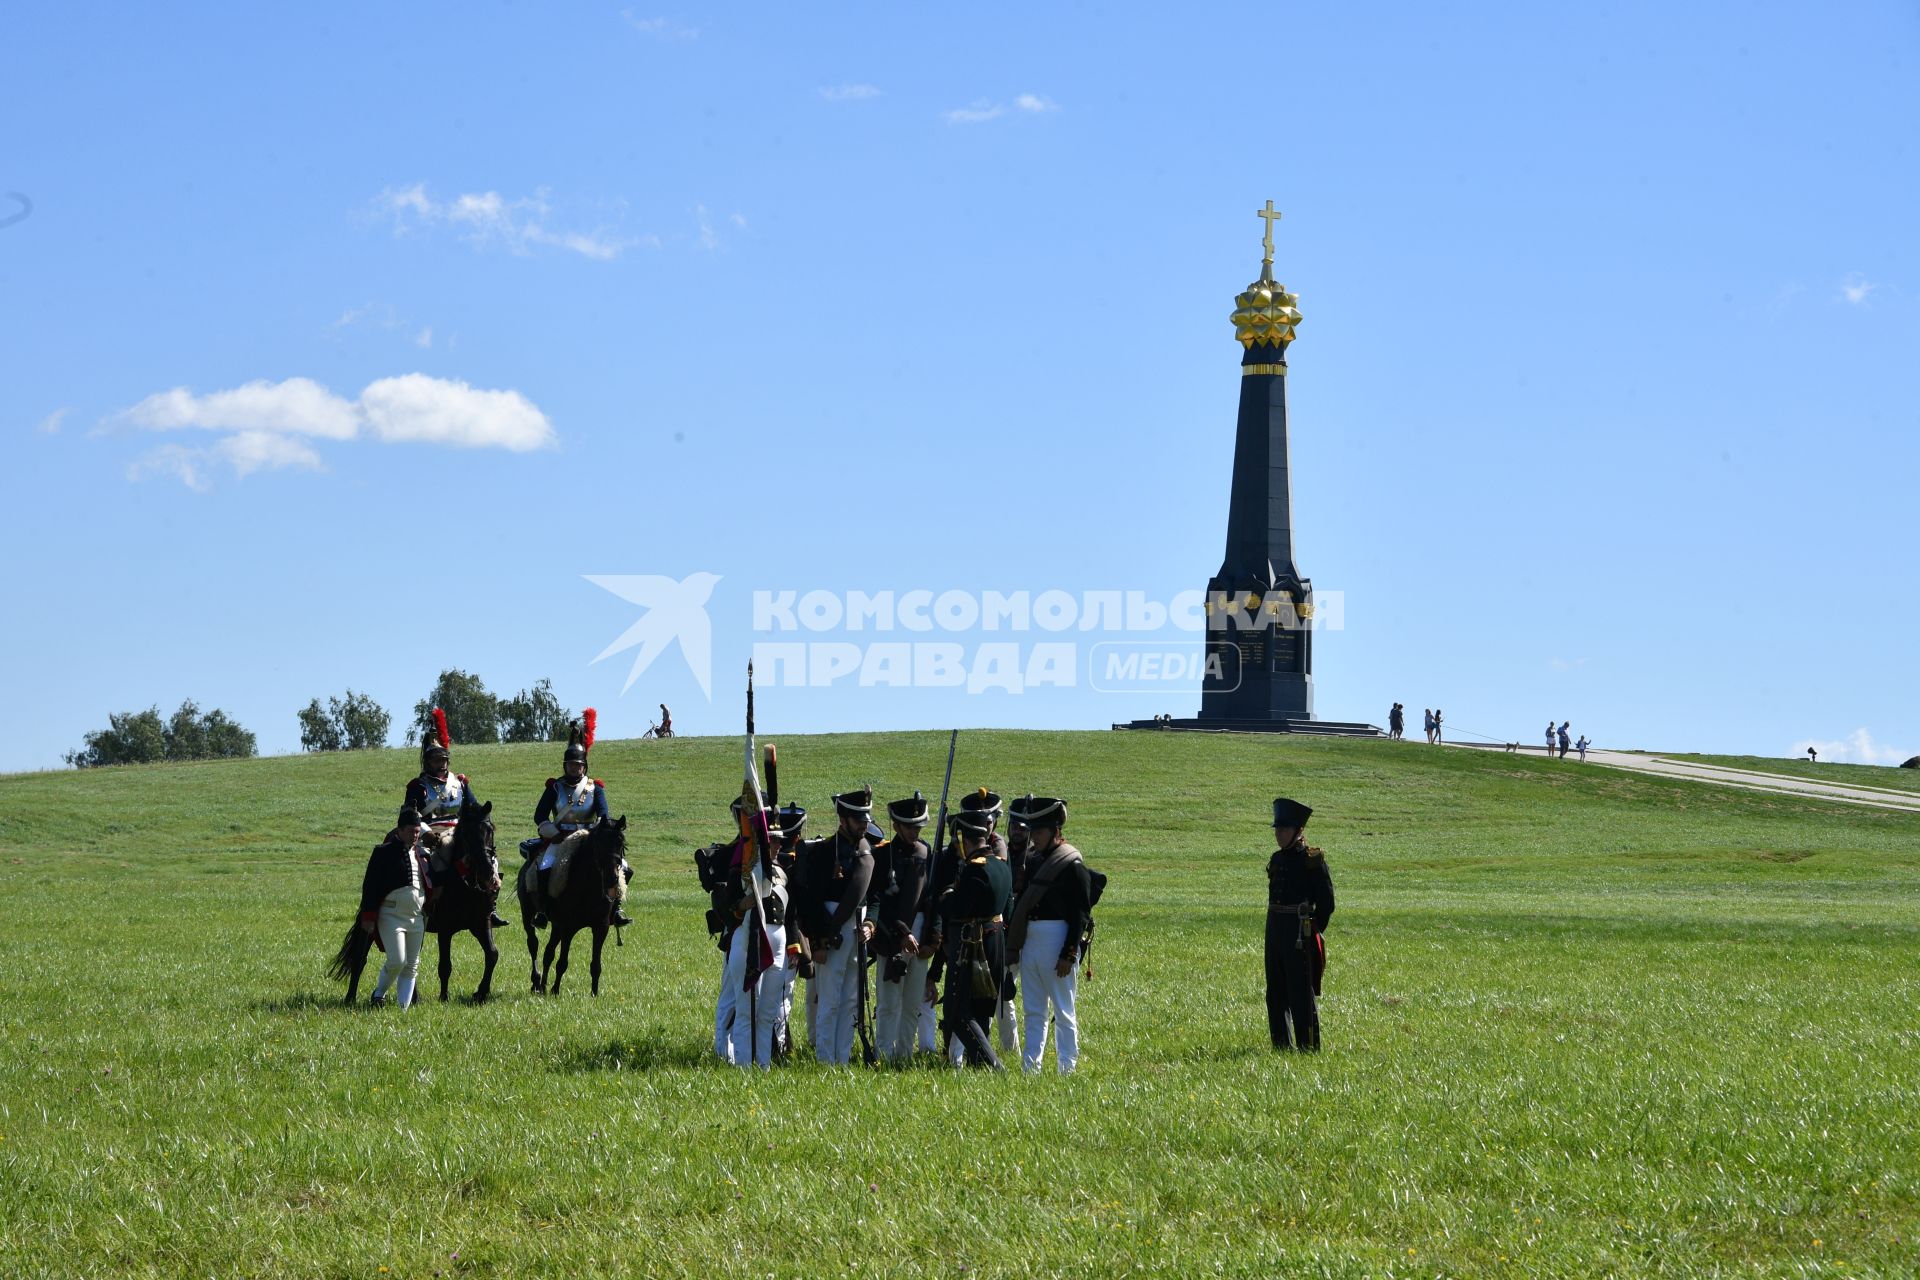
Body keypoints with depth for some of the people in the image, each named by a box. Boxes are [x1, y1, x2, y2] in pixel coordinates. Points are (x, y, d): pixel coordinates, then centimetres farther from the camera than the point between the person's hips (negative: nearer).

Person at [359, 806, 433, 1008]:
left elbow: (429, 882, 22)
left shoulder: (422, 854, 11)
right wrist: (368, 917, -13)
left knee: (412, 965, 5)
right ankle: (379, 992, 11)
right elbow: (370, 885, -9)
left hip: (417, 916, 6)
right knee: (397, 961, -13)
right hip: (391, 914, -6)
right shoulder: (384, 853, -7)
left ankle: (403, 1005, 11)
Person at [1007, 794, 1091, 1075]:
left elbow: (1081, 915, -13)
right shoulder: (1032, 860, 13)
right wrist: (1011, 945, 12)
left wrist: (1068, 955, -17)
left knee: (1063, 1010, 0)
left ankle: (1067, 1068, 6)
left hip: (1056, 940, -7)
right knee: (1033, 1010, 11)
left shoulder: (1072, 865, -10)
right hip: (1029, 941, 7)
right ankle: (1030, 1066, 16)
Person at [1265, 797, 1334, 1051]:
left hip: (1300, 931, -8)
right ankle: (1281, 1044, 21)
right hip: (1275, 928, 8)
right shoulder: (1277, 859, 12)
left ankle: (1309, 1047, 3)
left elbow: (1327, 903, -8)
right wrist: (1275, 925, 14)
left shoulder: (1313, 860, -9)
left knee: (1302, 992, -3)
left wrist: (1313, 931, -6)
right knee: (1275, 992, 12)